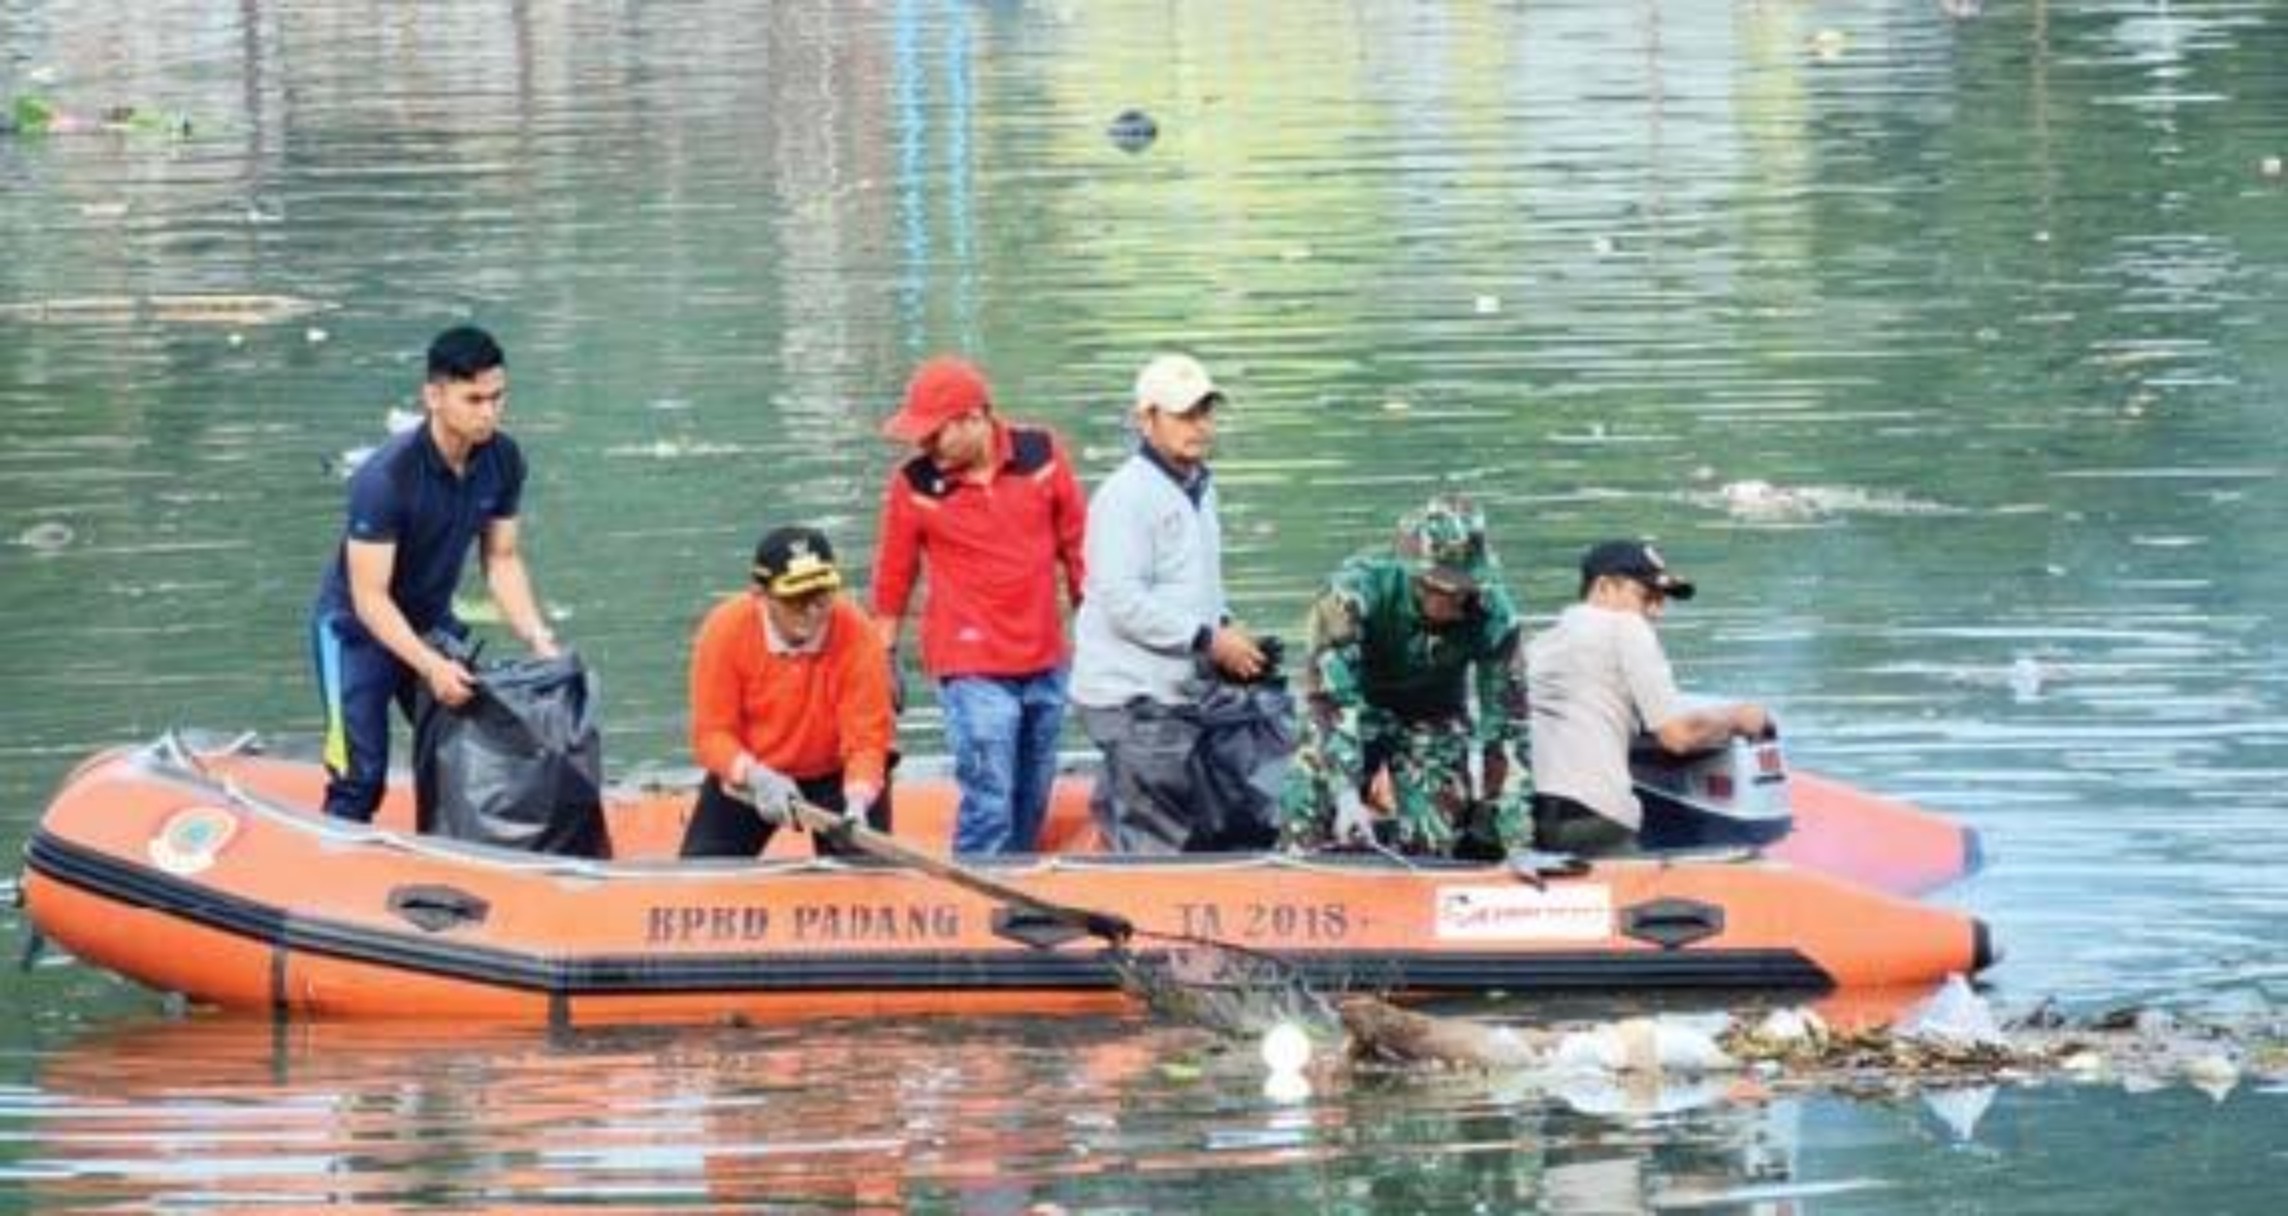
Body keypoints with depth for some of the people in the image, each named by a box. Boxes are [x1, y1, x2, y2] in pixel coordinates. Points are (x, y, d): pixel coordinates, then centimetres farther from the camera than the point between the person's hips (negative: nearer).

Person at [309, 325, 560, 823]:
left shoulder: (503, 461, -11)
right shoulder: (386, 477, -30)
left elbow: (502, 559, 1)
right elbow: (370, 597, -28)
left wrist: (537, 637, -13)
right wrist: (430, 666, -39)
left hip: (431, 624, 6)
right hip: (357, 629, -6)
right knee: (361, 778, -13)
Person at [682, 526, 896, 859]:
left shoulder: (858, 635, -27)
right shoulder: (725, 630, -24)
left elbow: (866, 738, -27)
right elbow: (712, 733, -22)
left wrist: (857, 803, -48)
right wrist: (757, 777, -42)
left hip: (836, 775, -1)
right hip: (749, 773, 1)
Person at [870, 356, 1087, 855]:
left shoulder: (1041, 455, -3)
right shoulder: (914, 485, -9)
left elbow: (1076, 544, 7)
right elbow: (893, 579, 0)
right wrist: (884, 660, 5)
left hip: (1046, 663, 3)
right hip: (972, 669, -3)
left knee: (1032, 804, 12)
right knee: (988, 805, -11)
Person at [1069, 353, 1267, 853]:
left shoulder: (1198, 488, 16)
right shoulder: (1127, 495, -14)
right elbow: (1123, 603, -21)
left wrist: (1224, 626, 8)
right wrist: (1209, 640, -17)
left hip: (1180, 693, 9)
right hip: (1133, 699, -9)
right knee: (1157, 844, -10)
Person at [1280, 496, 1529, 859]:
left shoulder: (1493, 615, -27)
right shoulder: (1357, 589, -34)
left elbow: (1504, 721, -18)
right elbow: (1330, 696, -37)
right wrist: (1346, 795, -45)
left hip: (1433, 720, 2)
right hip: (1358, 710, -2)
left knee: (1429, 845, -9)